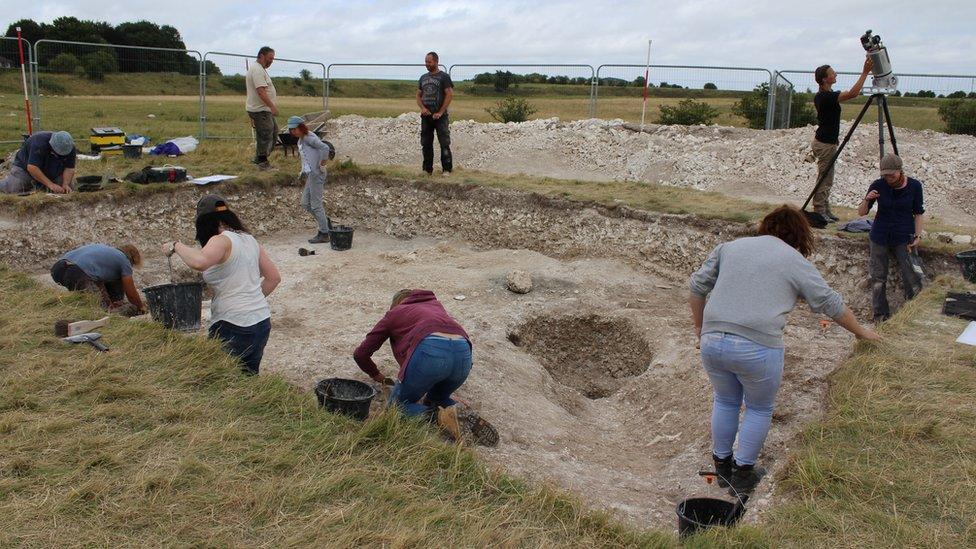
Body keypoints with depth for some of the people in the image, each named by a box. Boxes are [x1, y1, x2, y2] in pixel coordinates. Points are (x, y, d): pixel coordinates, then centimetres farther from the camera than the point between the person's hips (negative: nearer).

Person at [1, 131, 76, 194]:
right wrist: (50, 184, -45)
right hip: (25, 167, -5)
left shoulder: (70, 148, -20)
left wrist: (65, 185, -34)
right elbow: (32, 167, -39)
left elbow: (69, 168, -16)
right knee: (10, 188, -23)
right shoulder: (40, 142, -35)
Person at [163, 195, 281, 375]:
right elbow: (274, 277, 16)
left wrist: (176, 246, -15)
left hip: (233, 326, -8)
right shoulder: (249, 240, 12)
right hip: (262, 321, 8)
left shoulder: (221, 240, -12)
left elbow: (199, 262, -32)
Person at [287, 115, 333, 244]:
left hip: (316, 174, -10)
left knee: (316, 205, -4)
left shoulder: (309, 138, -13)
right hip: (310, 175, 10)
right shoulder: (300, 140, 17)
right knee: (305, 203, 13)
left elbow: (325, 148, -26)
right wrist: (304, 171, 14)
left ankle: (324, 234, 4)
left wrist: (321, 164, -18)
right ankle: (325, 223, 22)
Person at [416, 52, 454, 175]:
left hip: (439, 116, -6)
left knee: (444, 144, -6)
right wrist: (422, 108, -3)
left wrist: (440, 112, -15)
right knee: (426, 144, 8)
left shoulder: (444, 77, -4)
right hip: (426, 116, 6)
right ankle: (427, 169, 16)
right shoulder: (423, 78, 14)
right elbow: (418, 95, 18)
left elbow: (450, 95, -10)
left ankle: (447, 169, -3)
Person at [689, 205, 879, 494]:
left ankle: (722, 465, 34)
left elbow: (697, 286, 14)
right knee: (760, 408, 18)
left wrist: (699, 326, 23)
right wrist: (861, 332, 26)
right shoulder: (796, 261, 6)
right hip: (758, 349, -4)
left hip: (712, 342, 4)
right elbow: (831, 303, 12)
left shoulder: (729, 247, 16)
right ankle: (743, 473, 25)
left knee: (725, 401, 23)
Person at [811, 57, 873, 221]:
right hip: (826, 144, -10)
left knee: (826, 180, 14)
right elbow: (853, 93, -30)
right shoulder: (827, 97, -21)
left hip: (825, 141, 10)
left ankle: (824, 210, 21)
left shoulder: (820, 96, 9)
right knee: (824, 180, -3)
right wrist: (865, 72, -26)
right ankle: (819, 212, 3)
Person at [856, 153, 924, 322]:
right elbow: (861, 213, -3)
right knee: (878, 278, 2)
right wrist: (867, 200, -23)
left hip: (904, 238, -1)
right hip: (880, 238, 1)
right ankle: (880, 315, 14)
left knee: (910, 276, -9)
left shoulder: (914, 186, -5)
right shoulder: (878, 186, -6)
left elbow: (919, 213, 4)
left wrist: (917, 236, -6)